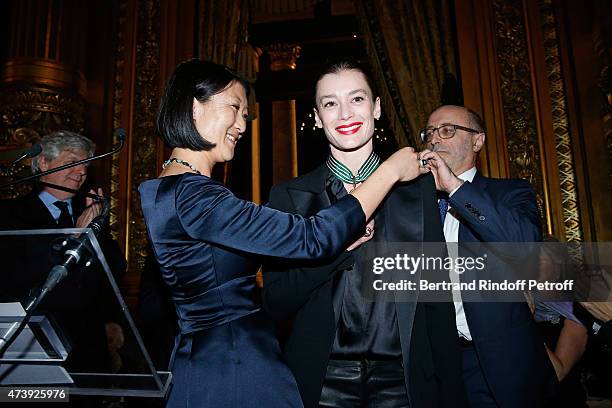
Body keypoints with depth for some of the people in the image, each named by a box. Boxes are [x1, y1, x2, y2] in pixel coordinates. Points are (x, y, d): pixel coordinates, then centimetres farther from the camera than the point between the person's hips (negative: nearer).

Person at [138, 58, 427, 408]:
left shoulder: (167, 189, 7)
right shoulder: (191, 195, -23)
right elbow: (311, 239, -25)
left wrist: (341, 239, 0)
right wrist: (391, 171, -15)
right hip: (235, 373, -9)